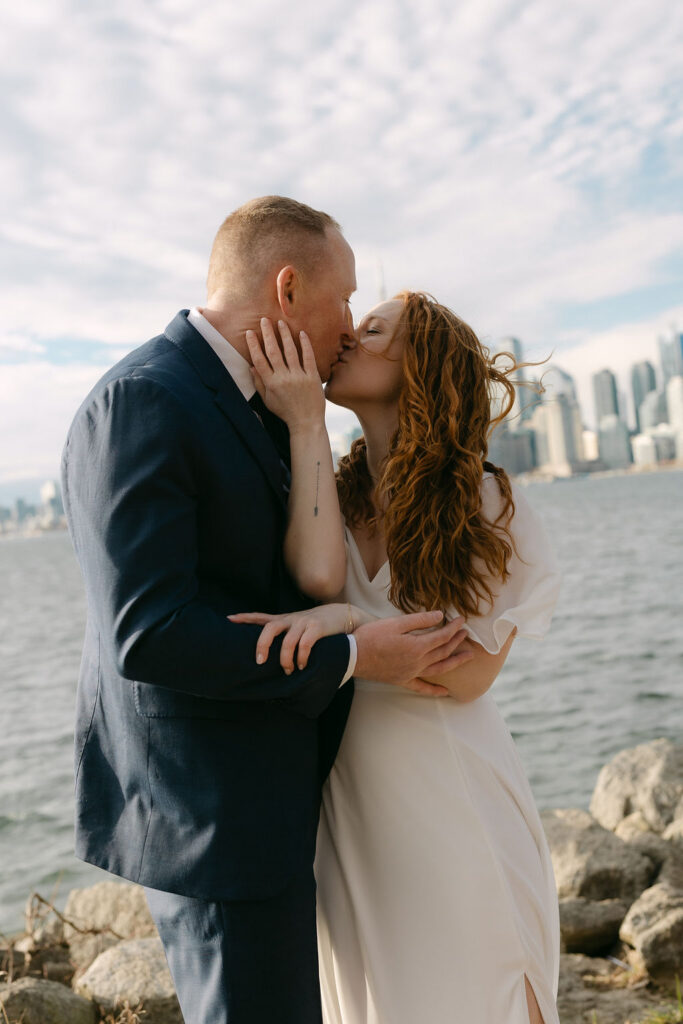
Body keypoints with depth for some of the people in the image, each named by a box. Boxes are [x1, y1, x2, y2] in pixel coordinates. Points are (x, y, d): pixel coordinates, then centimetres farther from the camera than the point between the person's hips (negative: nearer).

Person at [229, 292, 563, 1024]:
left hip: (452, 805, -2)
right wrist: (304, 422, -18)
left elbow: (467, 672, -14)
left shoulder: (488, 505, -8)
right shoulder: (328, 496, -1)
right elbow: (317, 577, -23)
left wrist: (345, 621, -28)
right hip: (351, 814, 2)